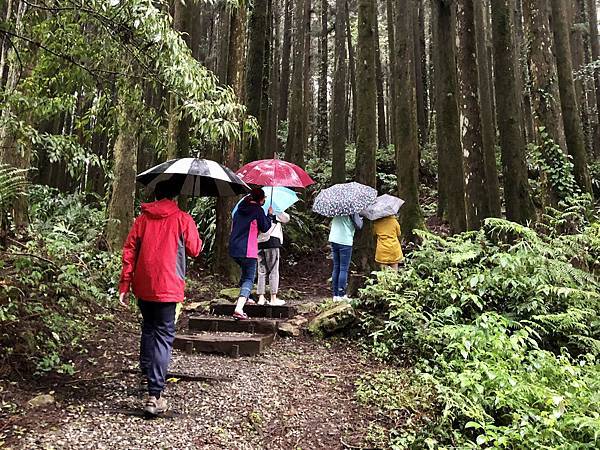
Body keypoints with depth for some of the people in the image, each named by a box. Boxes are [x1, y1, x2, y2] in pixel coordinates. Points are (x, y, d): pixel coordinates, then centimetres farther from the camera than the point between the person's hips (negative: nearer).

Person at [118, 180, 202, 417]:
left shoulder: (142, 219, 7)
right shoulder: (182, 219, -2)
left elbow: (129, 252, 4)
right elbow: (195, 250, 2)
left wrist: (124, 286, 6)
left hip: (142, 286, 4)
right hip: (167, 287, -4)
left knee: (148, 328, 25)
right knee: (164, 336, -2)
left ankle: (146, 373, 36)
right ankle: (154, 395, -9)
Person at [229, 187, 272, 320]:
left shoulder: (240, 208, 15)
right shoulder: (258, 210, -6)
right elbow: (264, 228, -1)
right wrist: (269, 215, 12)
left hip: (234, 248, 7)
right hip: (249, 250, -7)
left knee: (245, 273, 29)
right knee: (249, 278, -6)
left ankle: (244, 298, 36)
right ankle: (239, 309, -22)